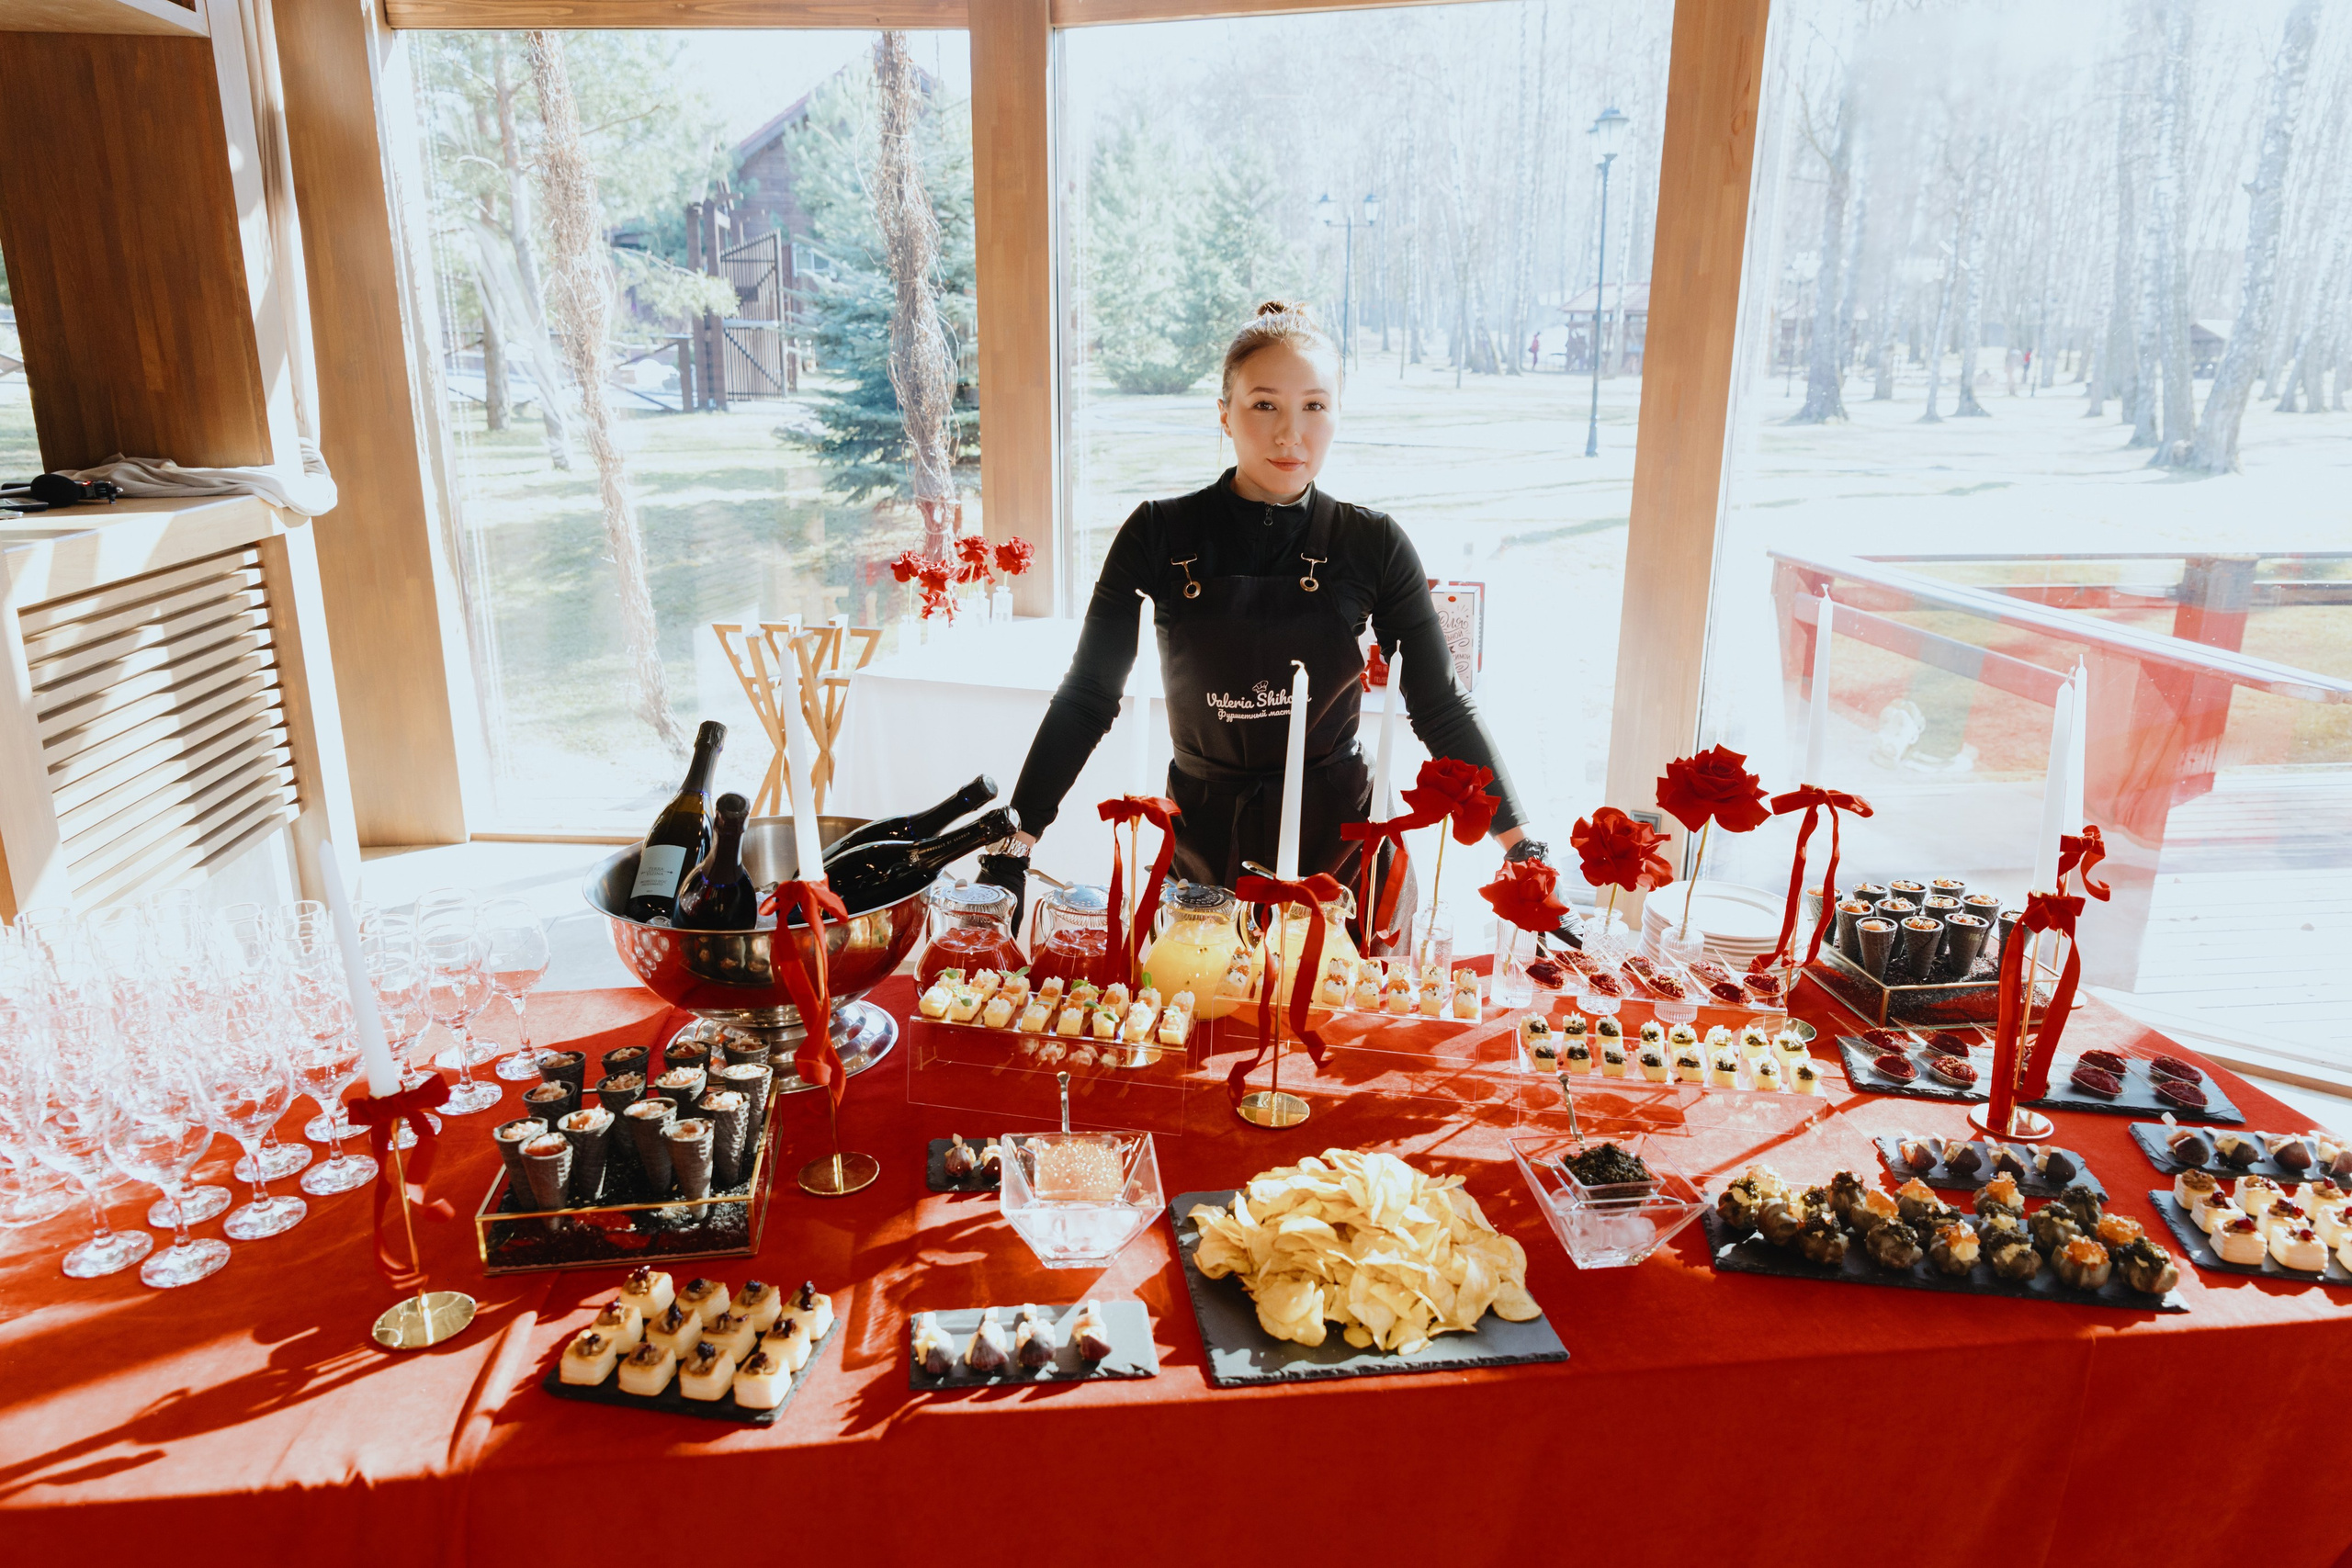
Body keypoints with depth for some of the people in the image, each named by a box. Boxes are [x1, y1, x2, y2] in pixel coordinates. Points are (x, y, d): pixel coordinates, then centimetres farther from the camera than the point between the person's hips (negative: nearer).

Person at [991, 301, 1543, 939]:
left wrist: (1522, 848, -9)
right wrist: (1017, 839, -9)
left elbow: (1441, 707, -1)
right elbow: (1086, 697, -3)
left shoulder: (1372, 543, -5)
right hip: (1204, 837, 0)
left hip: (1336, 840, 0)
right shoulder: (1162, 534, -6)